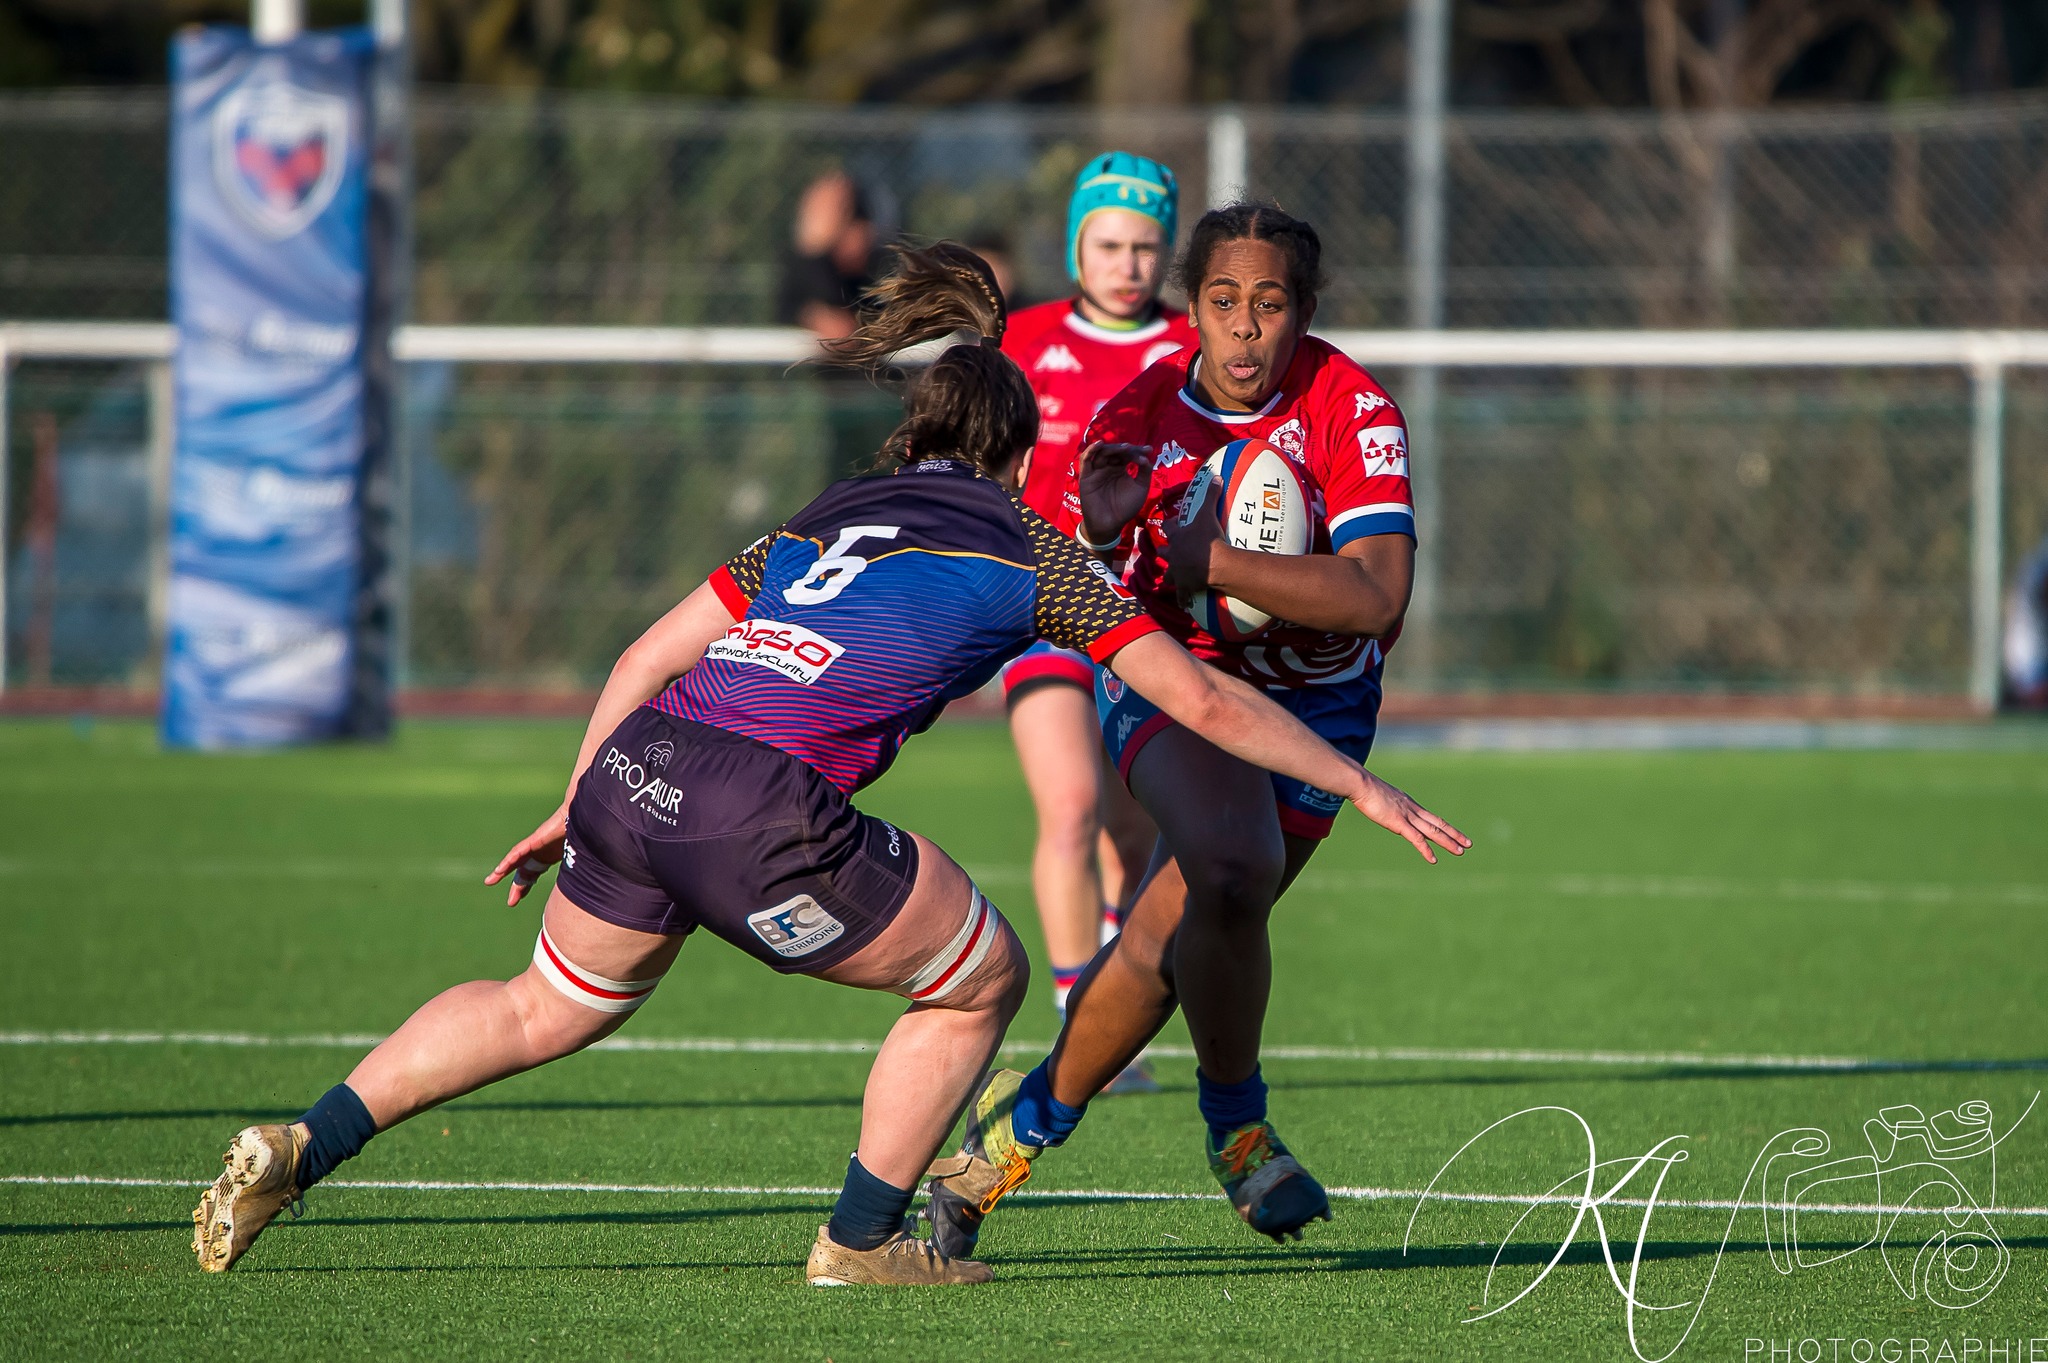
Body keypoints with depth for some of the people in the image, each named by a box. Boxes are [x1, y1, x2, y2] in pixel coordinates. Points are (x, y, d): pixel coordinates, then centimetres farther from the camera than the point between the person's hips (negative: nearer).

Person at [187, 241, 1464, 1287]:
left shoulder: (819, 521, 28)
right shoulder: (1030, 550, 14)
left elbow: (650, 655, 24)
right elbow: (1201, 698, 15)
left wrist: (576, 806, 32)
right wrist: (1358, 782, 25)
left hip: (635, 769, 6)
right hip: (766, 814, -6)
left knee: (544, 1012, 28)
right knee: (983, 977, 16)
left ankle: (303, 1145, 16)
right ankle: (861, 1238, 21)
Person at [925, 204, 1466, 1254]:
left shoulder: (1351, 410, -19)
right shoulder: (1137, 418, -12)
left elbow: (1376, 596, -30)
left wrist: (1211, 562, -35)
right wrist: (1101, 540, -35)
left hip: (1311, 703, 0)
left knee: (1171, 938, -10)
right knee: (1230, 867, -30)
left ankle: (1022, 1126, 16)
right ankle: (1235, 1126, -6)